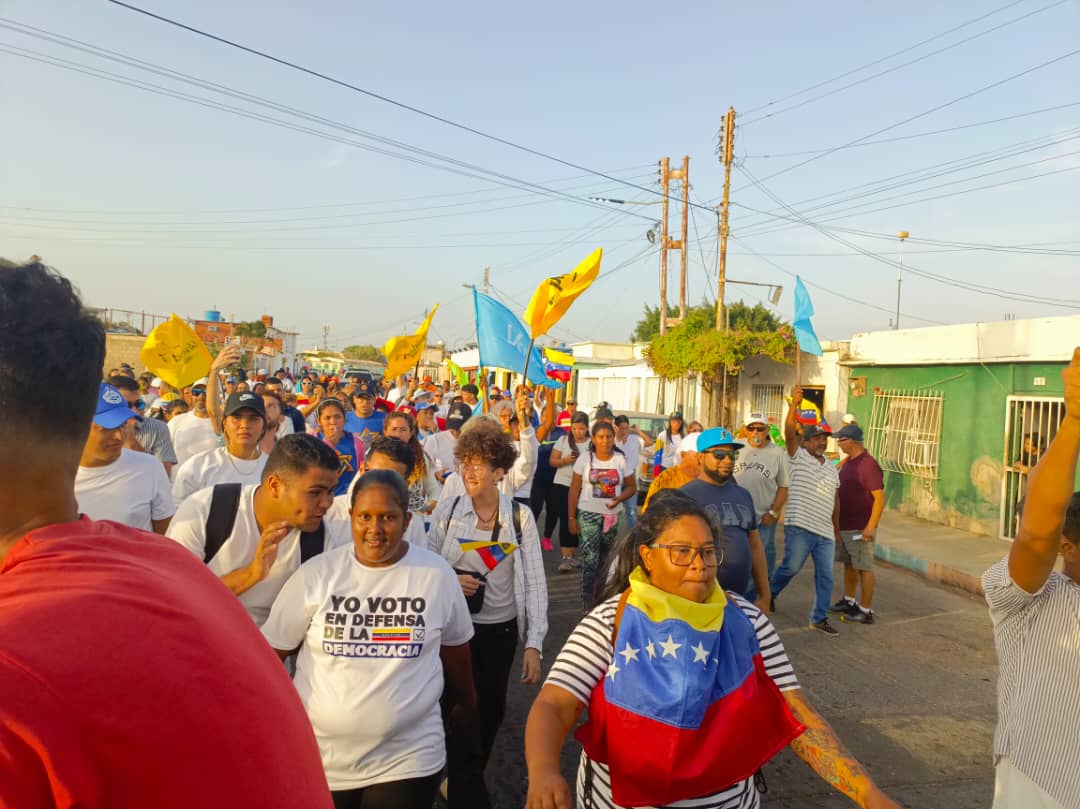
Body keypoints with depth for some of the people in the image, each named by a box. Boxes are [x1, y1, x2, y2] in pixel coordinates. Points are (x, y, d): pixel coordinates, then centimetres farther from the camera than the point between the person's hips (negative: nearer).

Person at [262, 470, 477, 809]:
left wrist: (465, 702, 22)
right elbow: (271, 650, -2)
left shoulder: (437, 574, -6)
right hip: (320, 758, 1)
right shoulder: (316, 573, -8)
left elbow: (454, 645, 9)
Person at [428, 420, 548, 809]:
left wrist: (534, 643, -10)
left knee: (490, 716, 15)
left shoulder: (520, 516, -6)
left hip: (501, 631, 2)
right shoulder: (447, 510, -7)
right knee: (463, 718, 0)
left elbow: (534, 581, -6)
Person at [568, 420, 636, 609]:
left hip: (612, 515, 2)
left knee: (603, 558, 12)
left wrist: (619, 499, -16)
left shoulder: (621, 459, -1)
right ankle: (588, 602, -4)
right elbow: (574, 489, -1)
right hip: (588, 514, -2)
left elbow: (632, 487, 4)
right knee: (590, 559, -11)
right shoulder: (585, 459, -4)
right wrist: (571, 517, -4)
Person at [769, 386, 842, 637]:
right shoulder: (798, 457, 0)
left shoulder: (832, 469, 18)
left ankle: (819, 618, 17)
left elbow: (835, 501, 21)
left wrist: (836, 530, 19)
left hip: (825, 532, 6)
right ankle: (770, 593, 25)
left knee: (826, 576, 6)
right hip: (800, 527, -6)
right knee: (791, 567, -3)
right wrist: (794, 403, -26)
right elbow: (789, 431, -16)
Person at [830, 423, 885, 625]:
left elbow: (880, 498, -21)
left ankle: (866, 611, 6)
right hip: (844, 525, 9)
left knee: (864, 567, -1)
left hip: (860, 528, -9)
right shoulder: (849, 461, 10)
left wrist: (871, 526, -25)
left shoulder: (868, 465, -18)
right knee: (849, 563, 18)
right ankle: (848, 601, 32)